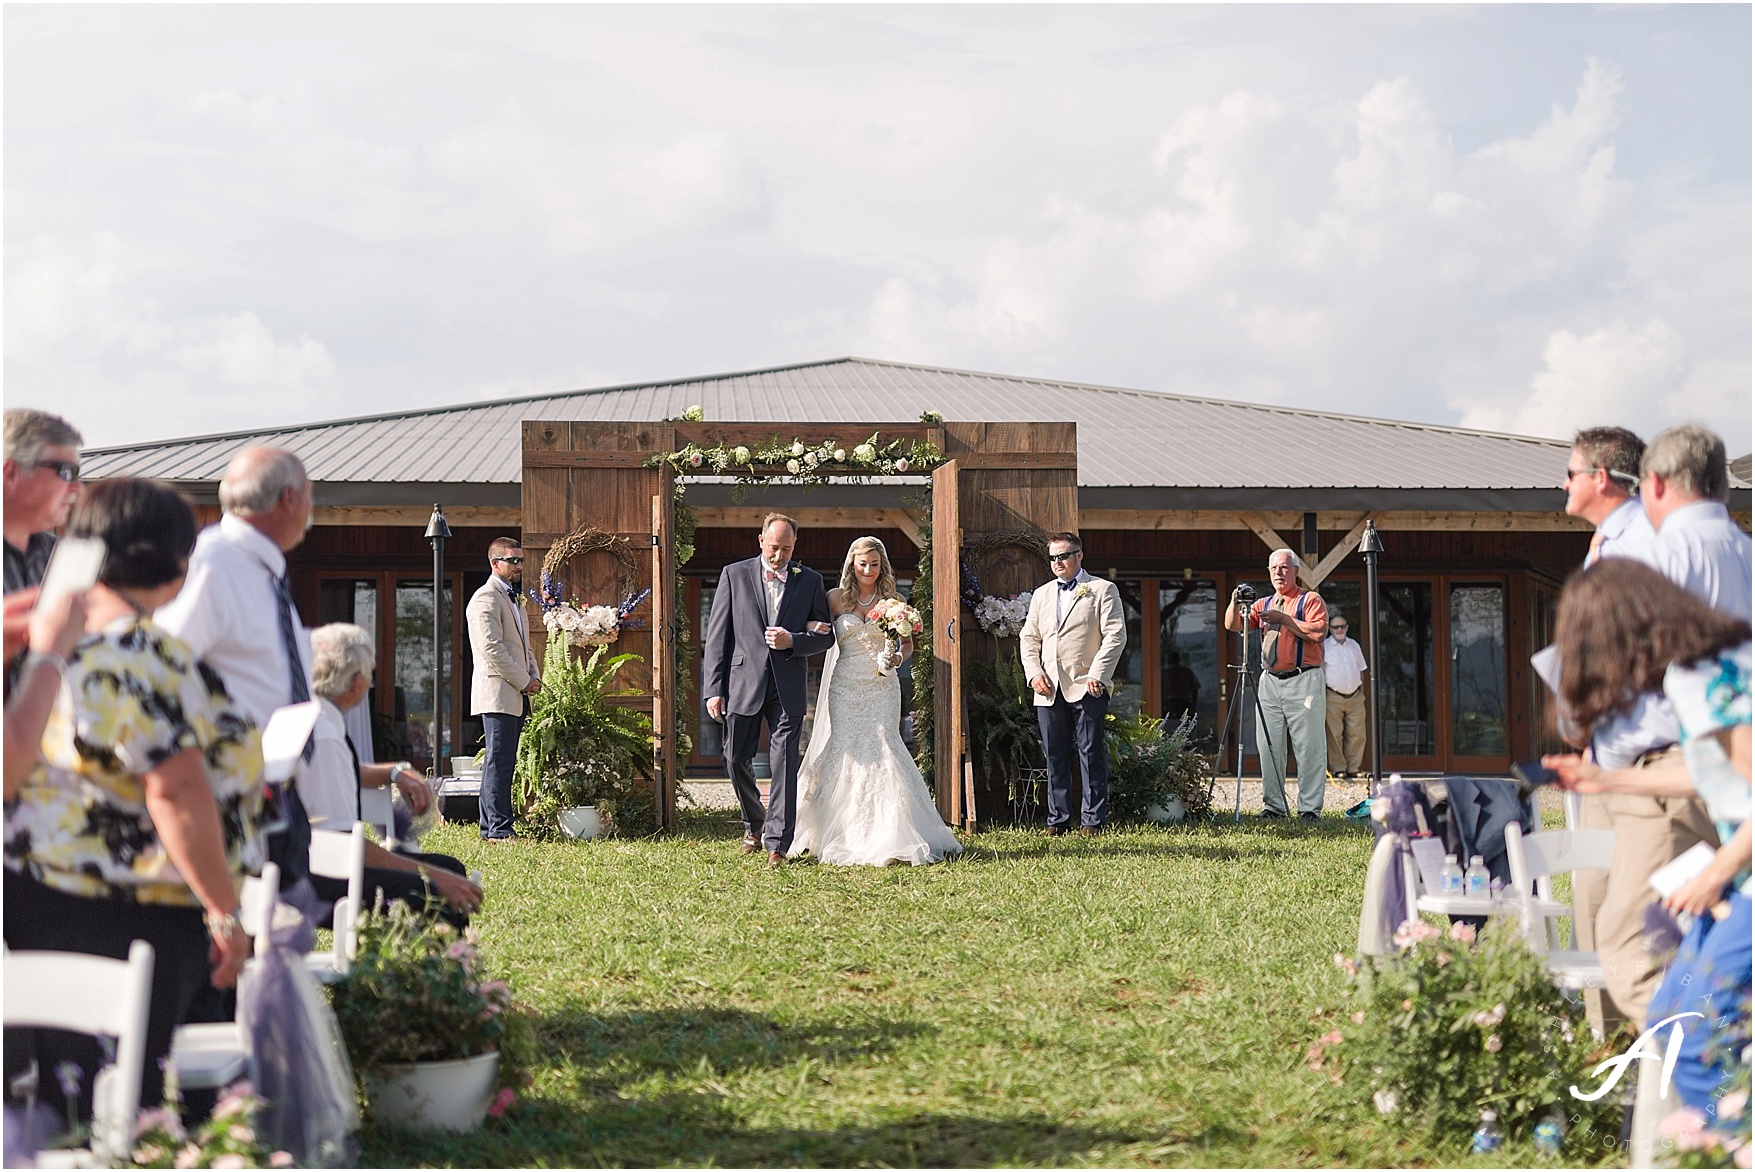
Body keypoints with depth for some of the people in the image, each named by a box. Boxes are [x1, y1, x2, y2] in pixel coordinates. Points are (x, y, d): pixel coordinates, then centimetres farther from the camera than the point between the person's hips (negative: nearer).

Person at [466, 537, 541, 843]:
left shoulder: (513, 598, 22)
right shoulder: (486, 599, -10)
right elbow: (492, 649, -18)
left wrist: (534, 677, 9)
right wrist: (524, 682, -13)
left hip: (516, 696, 10)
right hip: (498, 694, -10)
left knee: (501, 763, 10)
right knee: (499, 763, -10)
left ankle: (490, 827, 13)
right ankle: (499, 829, -10)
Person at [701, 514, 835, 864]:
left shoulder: (810, 581, 7)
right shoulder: (734, 575, 5)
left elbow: (826, 636, 9)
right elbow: (717, 634, 3)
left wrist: (792, 641, -12)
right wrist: (714, 688, -4)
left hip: (787, 688, -1)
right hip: (743, 684, 1)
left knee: (783, 766, -6)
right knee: (737, 760, 8)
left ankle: (777, 844, -3)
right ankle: (754, 824, 33)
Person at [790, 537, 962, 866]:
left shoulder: (893, 601, 7)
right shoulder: (837, 598, 5)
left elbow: (908, 643, 11)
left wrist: (897, 658, -9)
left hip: (882, 688, 0)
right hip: (845, 688, 0)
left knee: (881, 751, -8)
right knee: (845, 755, -5)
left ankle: (889, 839, -6)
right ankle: (846, 839, 1)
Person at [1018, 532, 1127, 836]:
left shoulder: (1103, 590, 4)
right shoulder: (1041, 594, 20)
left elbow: (1116, 635, -5)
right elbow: (1028, 637, 18)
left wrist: (1097, 675, -14)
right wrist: (1034, 673, 1)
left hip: (1087, 688, -5)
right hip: (1048, 690, 5)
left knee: (1092, 755, -3)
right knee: (1055, 757, 6)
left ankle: (1093, 821, 0)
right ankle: (1059, 820, 11)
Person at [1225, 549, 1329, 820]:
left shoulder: (1311, 600, 3)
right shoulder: (1264, 604, 19)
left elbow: (1318, 632, -13)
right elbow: (1232, 625, 9)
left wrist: (1285, 620, -14)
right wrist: (1235, 602, -9)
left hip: (1303, 680, -5)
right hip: (1270, 681, 5)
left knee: (1309, 747, -5)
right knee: (1269, 747, 5)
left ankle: (1310, 807, -3)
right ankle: (1273, 805, 10)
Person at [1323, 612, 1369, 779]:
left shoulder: (1354, 646, 15)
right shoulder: (1324, 646, 1)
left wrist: (1361, 691, 15)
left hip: (1355, 697, 4)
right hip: (1334, 697, -4)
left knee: (1357, 734, 0)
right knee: (1335, 734, -6)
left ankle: (1354, 767, 7)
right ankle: (1338, 768, -1)